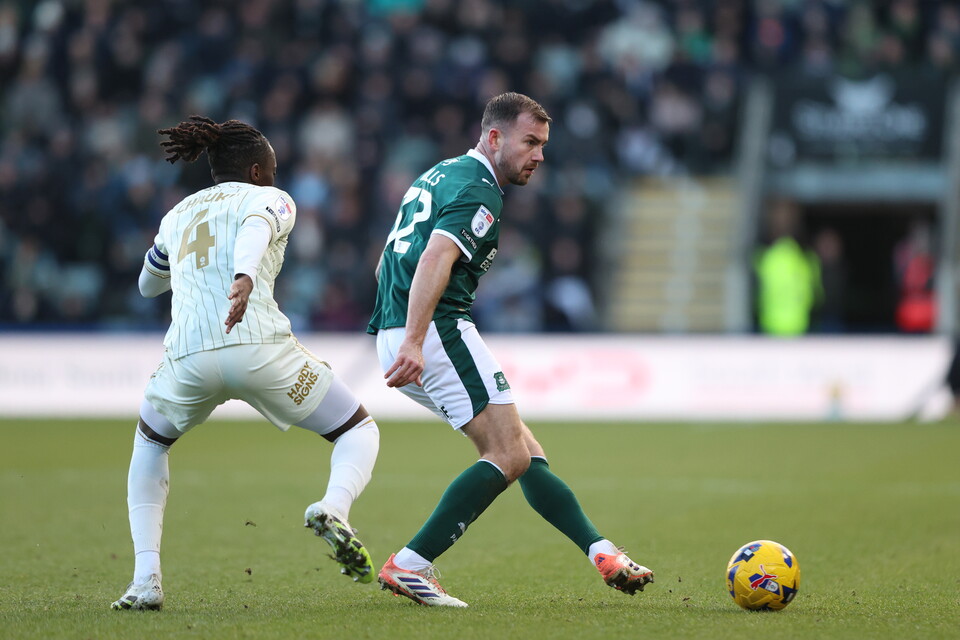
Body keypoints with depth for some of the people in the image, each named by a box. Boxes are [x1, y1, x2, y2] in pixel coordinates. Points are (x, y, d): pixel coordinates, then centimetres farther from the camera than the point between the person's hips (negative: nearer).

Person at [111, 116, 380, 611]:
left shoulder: (177, 215, 27)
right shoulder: (270, 199, 13)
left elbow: (148, 284, 44)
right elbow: (255, 230, -13)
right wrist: (245, 278, -32)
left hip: (188, 356, 4)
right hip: (258, 345, -4)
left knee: (150, 443, 33)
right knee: (360, 431, 13)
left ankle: (145, 579, 15)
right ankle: (333, 509, -22)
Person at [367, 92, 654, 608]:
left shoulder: (438, 177, 23)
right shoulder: (478, 192, -9)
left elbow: (385, 265, 29)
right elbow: (435, 260, -25)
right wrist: (414, 342, -35)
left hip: (397, 338, 10)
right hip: (439, 333, -10)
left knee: (525, 450, 10)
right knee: (509, 455, -10)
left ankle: (601, 554, 8)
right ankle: (408, 566, -14)